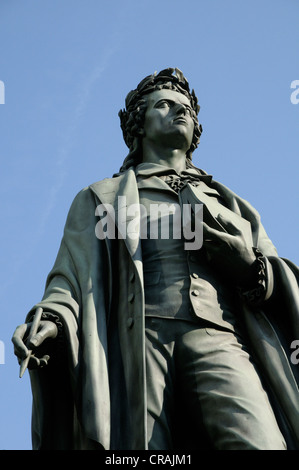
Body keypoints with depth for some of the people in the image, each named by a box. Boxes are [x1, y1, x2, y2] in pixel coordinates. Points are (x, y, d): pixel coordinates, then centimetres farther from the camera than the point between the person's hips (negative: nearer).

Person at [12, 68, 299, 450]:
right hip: (139, 336, -1)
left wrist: (248, 266, 2)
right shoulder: (102, 198, 28)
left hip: (218, 340, 1)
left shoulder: (232, 206, 34)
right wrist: (51, 320, -10)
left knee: (260, 441, -28)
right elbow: (71, 276, 14)